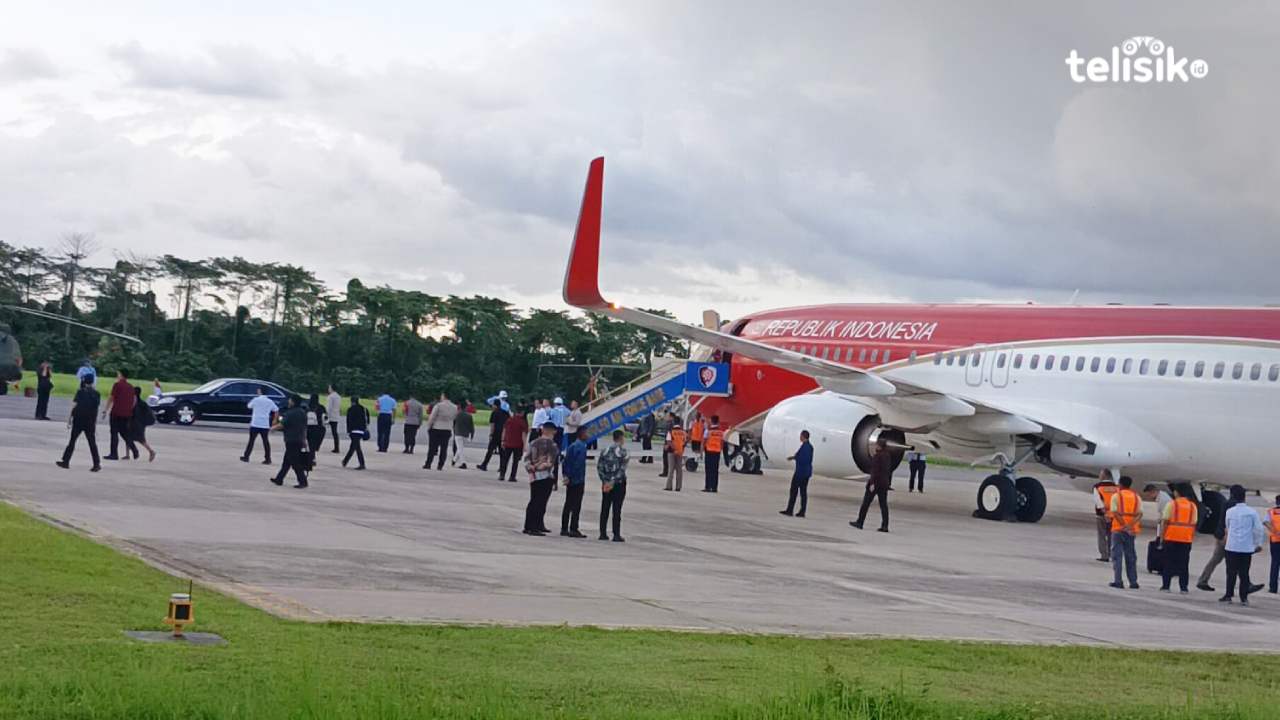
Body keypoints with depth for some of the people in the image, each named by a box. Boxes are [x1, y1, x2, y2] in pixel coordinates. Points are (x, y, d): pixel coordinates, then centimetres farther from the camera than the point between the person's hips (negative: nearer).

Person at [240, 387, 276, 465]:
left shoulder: (256, 400, -5)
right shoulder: (270, 401, 5)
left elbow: (249, 406, 10)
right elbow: (276, 410, 8)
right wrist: (274, 420, 17)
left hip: (255, 424, -3)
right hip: (265, 425, 3)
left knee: (251, 440, 6)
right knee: (265, 441, 5)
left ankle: (246, 457, 10)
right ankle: (268, 459, 3)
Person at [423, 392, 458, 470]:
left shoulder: (438, 405, -13)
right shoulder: (455, 407, 2)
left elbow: (432, 418, -11)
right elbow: (454, 418, 10)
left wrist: (428, 426, 0)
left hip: (436, 429, -4)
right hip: (448, 430, 4)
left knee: (432, 447, 3)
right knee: (444, 449, 7)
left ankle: (428, 464, 4)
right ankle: (440, 465, 5)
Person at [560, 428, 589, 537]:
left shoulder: (571, 446, 14)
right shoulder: (581, 446, -13)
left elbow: (566, 462, 14)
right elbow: (579, 464, -19)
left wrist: (567, 476, 12)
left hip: (570, 481, 8)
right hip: (578, 481, -8)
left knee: (568, 505, 12)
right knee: (576, 506, -6)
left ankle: (564, 528, 14)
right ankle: (573, 529, -7)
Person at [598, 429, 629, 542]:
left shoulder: (605, 450, 6)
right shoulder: (623, 452, -9)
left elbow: (599, 466, 2)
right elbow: (622, 469, -16)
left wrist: (604, 481, -1)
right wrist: (613, 481, -13)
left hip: (606, 483, 5)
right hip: (619, 483, -4)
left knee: (605, 508, 9)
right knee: (616, 509, -2)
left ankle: (602, 533, 10)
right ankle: (616, 535, -1)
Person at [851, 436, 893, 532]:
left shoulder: (877, 456, -15)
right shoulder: (888, 455, 8)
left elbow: (875, 470, -19)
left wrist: (872, 483, -20)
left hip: (876, 482, -7)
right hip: (885, 483, 7)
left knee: (866, 503, 5)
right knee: (884, 504, 6)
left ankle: (859, 522, 13)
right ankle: (885, 526, 0)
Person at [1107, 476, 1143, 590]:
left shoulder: (1116, 496, -1)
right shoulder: (1137, 497, 9)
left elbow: (1115, 513, -13)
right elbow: (1140, 514, -6)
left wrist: (1124, 526, -16)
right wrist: (1131, 525, -18)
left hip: (1118, 529, -3)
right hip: (1132, 530, 4)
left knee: (1117, 555, 0)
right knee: (1131, 556, 11)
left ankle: (1118, 581, -7)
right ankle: (1133, 582, 10)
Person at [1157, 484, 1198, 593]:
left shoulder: (1171, 504, -4)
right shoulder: (1193, 506, 8)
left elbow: (1165, 521, -6)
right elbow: (1194, 524, 6)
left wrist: (1161, 537, -1)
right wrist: (1192, 537, 13)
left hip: (1171, 538, -3)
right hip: (1186, 539, 3)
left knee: (1168, 563, 5)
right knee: (1183, 564, 7)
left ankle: (1165, 586, 4)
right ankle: (1183, 587, 4)